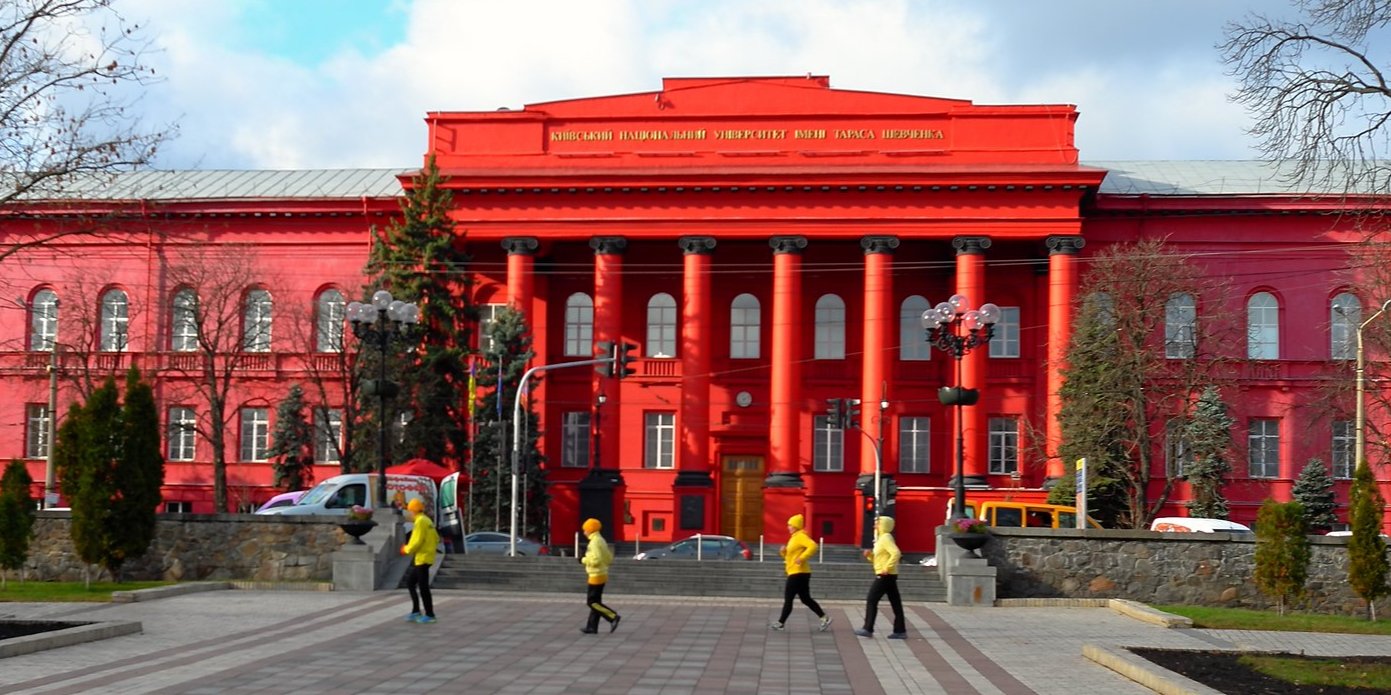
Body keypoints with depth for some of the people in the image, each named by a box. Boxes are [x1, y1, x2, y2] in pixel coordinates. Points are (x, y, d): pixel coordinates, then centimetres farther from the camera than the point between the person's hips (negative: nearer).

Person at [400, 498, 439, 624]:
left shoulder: (420, 522, -16)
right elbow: (436, 539, 18)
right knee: (410, 582, 15)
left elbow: (417, 542, -22)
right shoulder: (427, 521, 14)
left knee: (423, 587, -3)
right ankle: (416, 611, 17)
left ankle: (429, 614, 3)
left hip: (422, 558, -10)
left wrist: (407, 549, -5)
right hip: (419, 558, 10)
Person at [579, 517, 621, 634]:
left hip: (596, 576, -10)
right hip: (602, 575, 10)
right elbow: (609, 559, 17)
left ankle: (613, 617, -10)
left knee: (592, 602, -6)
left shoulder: (594, 542, -17)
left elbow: (596, 560, -26)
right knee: (595, 602, 12)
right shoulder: (601, 541, 14)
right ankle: (592, 627, 14)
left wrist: (583, 560, -13)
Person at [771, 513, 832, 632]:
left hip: (798, 573, -10)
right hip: (796, 573, 10)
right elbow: (791, 555, 24)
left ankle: (781, 623, 2)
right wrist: (784, 552, 5)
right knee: (806, 599, 10)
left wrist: (802, 558, -28)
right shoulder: (794, 538, 18)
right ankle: (825, 618, 10)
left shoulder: (801, 536, -12)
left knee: (788, 598, -4)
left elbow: (813, 546, -28)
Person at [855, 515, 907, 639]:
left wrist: (887, 568, -25)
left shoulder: (886, 538, -13)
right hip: (889, 577, 10)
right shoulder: (882, 538, 18)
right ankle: (900, 630, 7)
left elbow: (896, 554, -27)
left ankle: (868, 629, -3)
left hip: (884, 576, -10)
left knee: (871, 601, -5)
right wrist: (870, 555, 6)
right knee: (895, 603, 7)